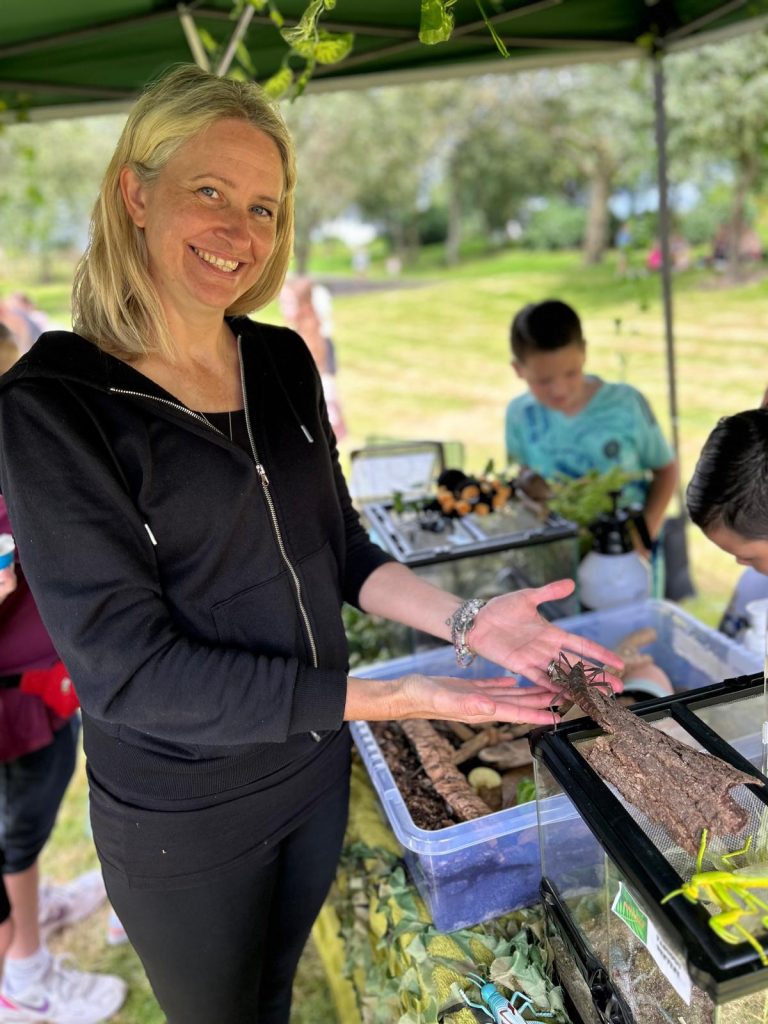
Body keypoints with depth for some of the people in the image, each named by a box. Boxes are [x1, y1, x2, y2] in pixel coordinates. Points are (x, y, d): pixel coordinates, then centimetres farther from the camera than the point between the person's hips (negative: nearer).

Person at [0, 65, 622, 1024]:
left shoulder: (283, 361, -3)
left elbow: (337, 548, 2)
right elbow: (129, 670, -23)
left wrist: (468, 620, -14)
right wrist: (384, 700, -26)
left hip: (315, 761, 5)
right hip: (182, 821, -4)